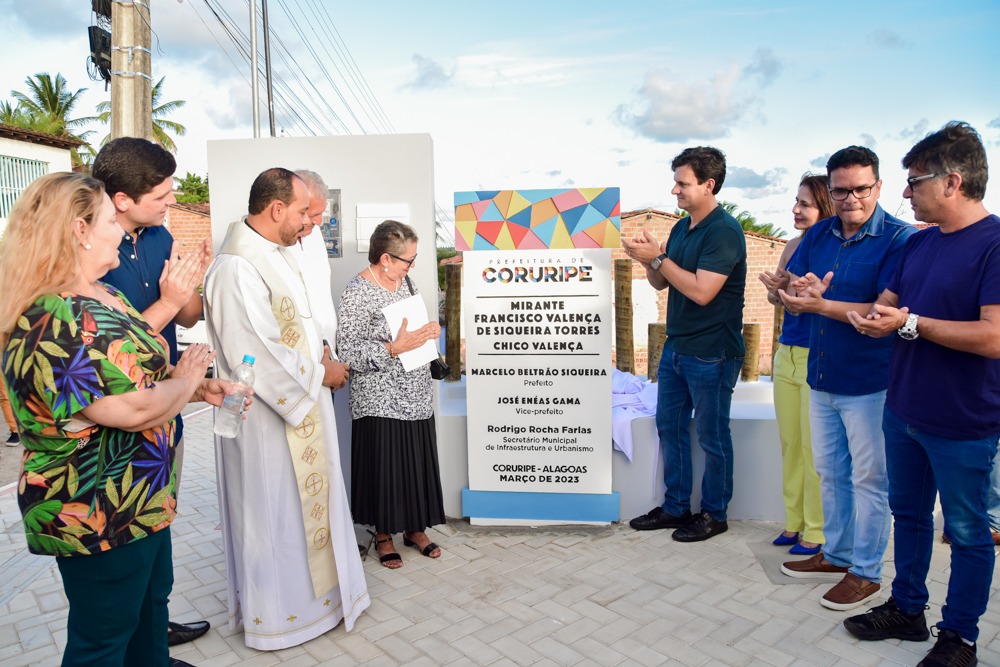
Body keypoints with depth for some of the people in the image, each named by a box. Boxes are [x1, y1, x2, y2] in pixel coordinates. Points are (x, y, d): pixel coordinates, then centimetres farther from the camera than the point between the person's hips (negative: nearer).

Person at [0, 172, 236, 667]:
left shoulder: (101, 295, 4)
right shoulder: (54, 322, -28)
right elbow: (136, 409, -30)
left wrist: (198, 388, 1)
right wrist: (186, 378, -11)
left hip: (142, 496, 10)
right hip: (99, 515, -10)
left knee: (152, 594, 28)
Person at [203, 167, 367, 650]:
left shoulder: (278, 253, 7)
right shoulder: (237, 269, -24)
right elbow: (257, 356, -26)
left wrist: (319, 351, 3)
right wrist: (320, 372, -13)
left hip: (301, 407, 9)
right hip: (268, 416, -9)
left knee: (306, 500, 21)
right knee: (273, 512, 7)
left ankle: (311, 587, 40)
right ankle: (274, 612, 28)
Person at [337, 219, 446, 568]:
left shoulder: (405, 280, 7)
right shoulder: (357, 293, -16)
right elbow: (348, 353, -19)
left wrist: (429, 330, 0)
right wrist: (395, 348, -27)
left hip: (416, 395, 7)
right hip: (380, 401, -7)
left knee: (418, 462, 13)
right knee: (383, 465, 5)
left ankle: (415, 528, 32)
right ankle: (383, 534, 27)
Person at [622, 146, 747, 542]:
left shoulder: (724, 231, -16)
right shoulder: (681, 228, 11)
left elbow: (701, 291, -24)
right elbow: (660, 283, 15)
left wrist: (658, 258, -20)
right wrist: (649, 260, -6)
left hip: (712, 353, -9)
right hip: (676, 347, 9)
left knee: (712, 436, 6)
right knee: (669, 426, 14)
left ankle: (714, 513, 23)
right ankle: (675, 506, 29)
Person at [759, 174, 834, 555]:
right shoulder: (794, 246, 8)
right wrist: (775, 292, -8)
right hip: (787, 353, 8)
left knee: (813, 447, 3)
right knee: (790, 443, 15)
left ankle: (816, 531, 19)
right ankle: (794, 522, 30)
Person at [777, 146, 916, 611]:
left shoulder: (899, 238, -13)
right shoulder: (818, 235, 6)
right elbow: (787, 293, 4)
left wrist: (820, 303, -26)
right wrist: (798, 291, -19)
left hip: (869, 383, -6)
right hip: (822, 378, 7)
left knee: (868, 479, 6)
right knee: (829, 472, 19)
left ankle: (866, 573, 23)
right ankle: (836, 554, 37)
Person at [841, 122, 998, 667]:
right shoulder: (918, 244, 8)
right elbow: (887, 304, 15)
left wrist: (909, 324, -21)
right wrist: (873, 317, -7)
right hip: (903, 411, 8)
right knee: (908, 514, 20)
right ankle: (907, 609, 38)